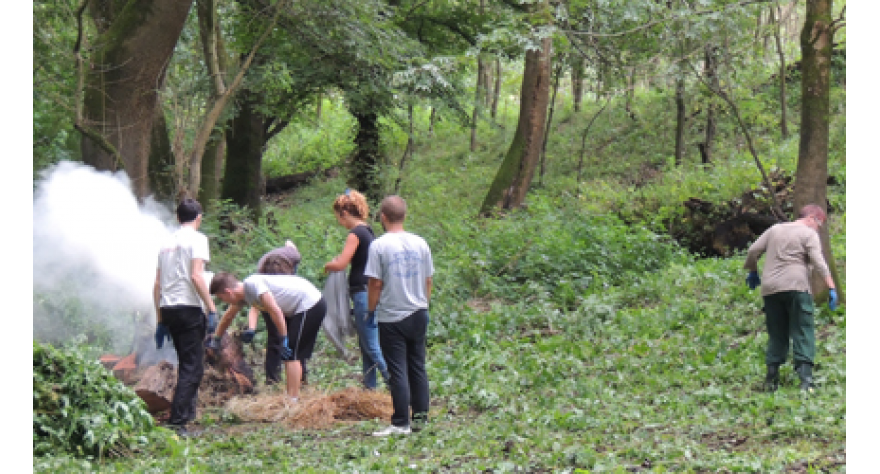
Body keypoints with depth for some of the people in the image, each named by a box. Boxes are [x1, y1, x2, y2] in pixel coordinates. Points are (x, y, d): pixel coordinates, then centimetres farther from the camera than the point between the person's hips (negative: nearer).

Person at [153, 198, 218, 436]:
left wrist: (160, 320, 22)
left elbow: (157, 284, 18)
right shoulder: (197, 238, -3)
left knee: (187, 365, 20)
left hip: (167, 309, 7)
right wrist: (212, 309, -14)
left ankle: (187, 414, 24)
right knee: (192, 368, -6)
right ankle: (177, 422, -14)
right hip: (188, 308, -7)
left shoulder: (167, 243, 18)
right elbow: (196, 276, -16)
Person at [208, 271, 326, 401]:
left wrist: (284, 340, -19)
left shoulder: (253, 284, -22)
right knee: (292, 356, 14)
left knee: (291, 354, -10)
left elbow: (275, 311, -26)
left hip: (310, 304, -10)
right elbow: (227, 317, 25)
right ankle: (294, 396, 17)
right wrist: (215, 339, 37)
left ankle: (292, 400, -10)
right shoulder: (242, 294, 8)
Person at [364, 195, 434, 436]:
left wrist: (371, 310, 1)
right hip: (418, 314, 5)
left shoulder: (379, 245, -11)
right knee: (418, 368, 14)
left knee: (398, 371, -2)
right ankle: (420, 417, 18)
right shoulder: (420, 243, 3)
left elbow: (375, 283, -11)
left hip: (392, 318, -5)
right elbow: (429, 280, 9)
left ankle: (401, 423, -1)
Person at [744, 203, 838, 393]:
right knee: (803, 333, -3)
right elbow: (819, 262, -10)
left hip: (770, 289, 5)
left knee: (776, 335, 11)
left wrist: (752, 272, 27)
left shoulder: (775, 229, 18)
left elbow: (753, 251, 13)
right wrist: (831, 287, -12)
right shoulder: (809, 234, 3)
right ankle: (805, 376, -15)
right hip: (796, 286, -5)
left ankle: (771, 378, 6)